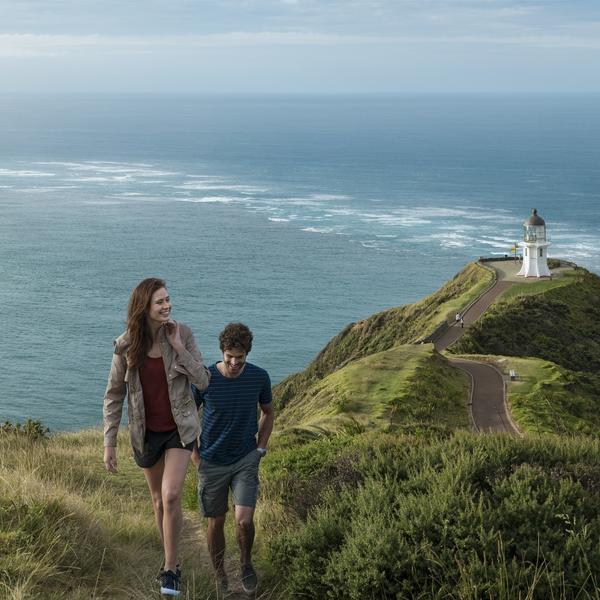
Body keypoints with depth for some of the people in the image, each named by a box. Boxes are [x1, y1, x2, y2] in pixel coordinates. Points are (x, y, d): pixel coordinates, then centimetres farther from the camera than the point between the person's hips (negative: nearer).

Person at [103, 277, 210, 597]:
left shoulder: (181, 333, -14)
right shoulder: (125, 346, -13)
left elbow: (202, 382, -14)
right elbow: (114, 395, -5)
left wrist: (179, 348, -25)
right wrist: (109, 443, -6)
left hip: (179, 428, -1)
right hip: (146, 432, 2)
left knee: (171, 496, -17)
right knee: (159, 499, 16)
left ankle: (169, 568, 0)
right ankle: (172, 562, 38)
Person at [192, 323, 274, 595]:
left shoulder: (259, 377, -10)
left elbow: (268, 412, 10)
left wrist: (260, 448, 3)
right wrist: (195, 457, -1)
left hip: (246, 460, 0)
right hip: (212, 462, 0)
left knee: (244, 520, -13)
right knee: (216, 522, 9)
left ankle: (246, 563, 17)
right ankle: (220, 577, 28)